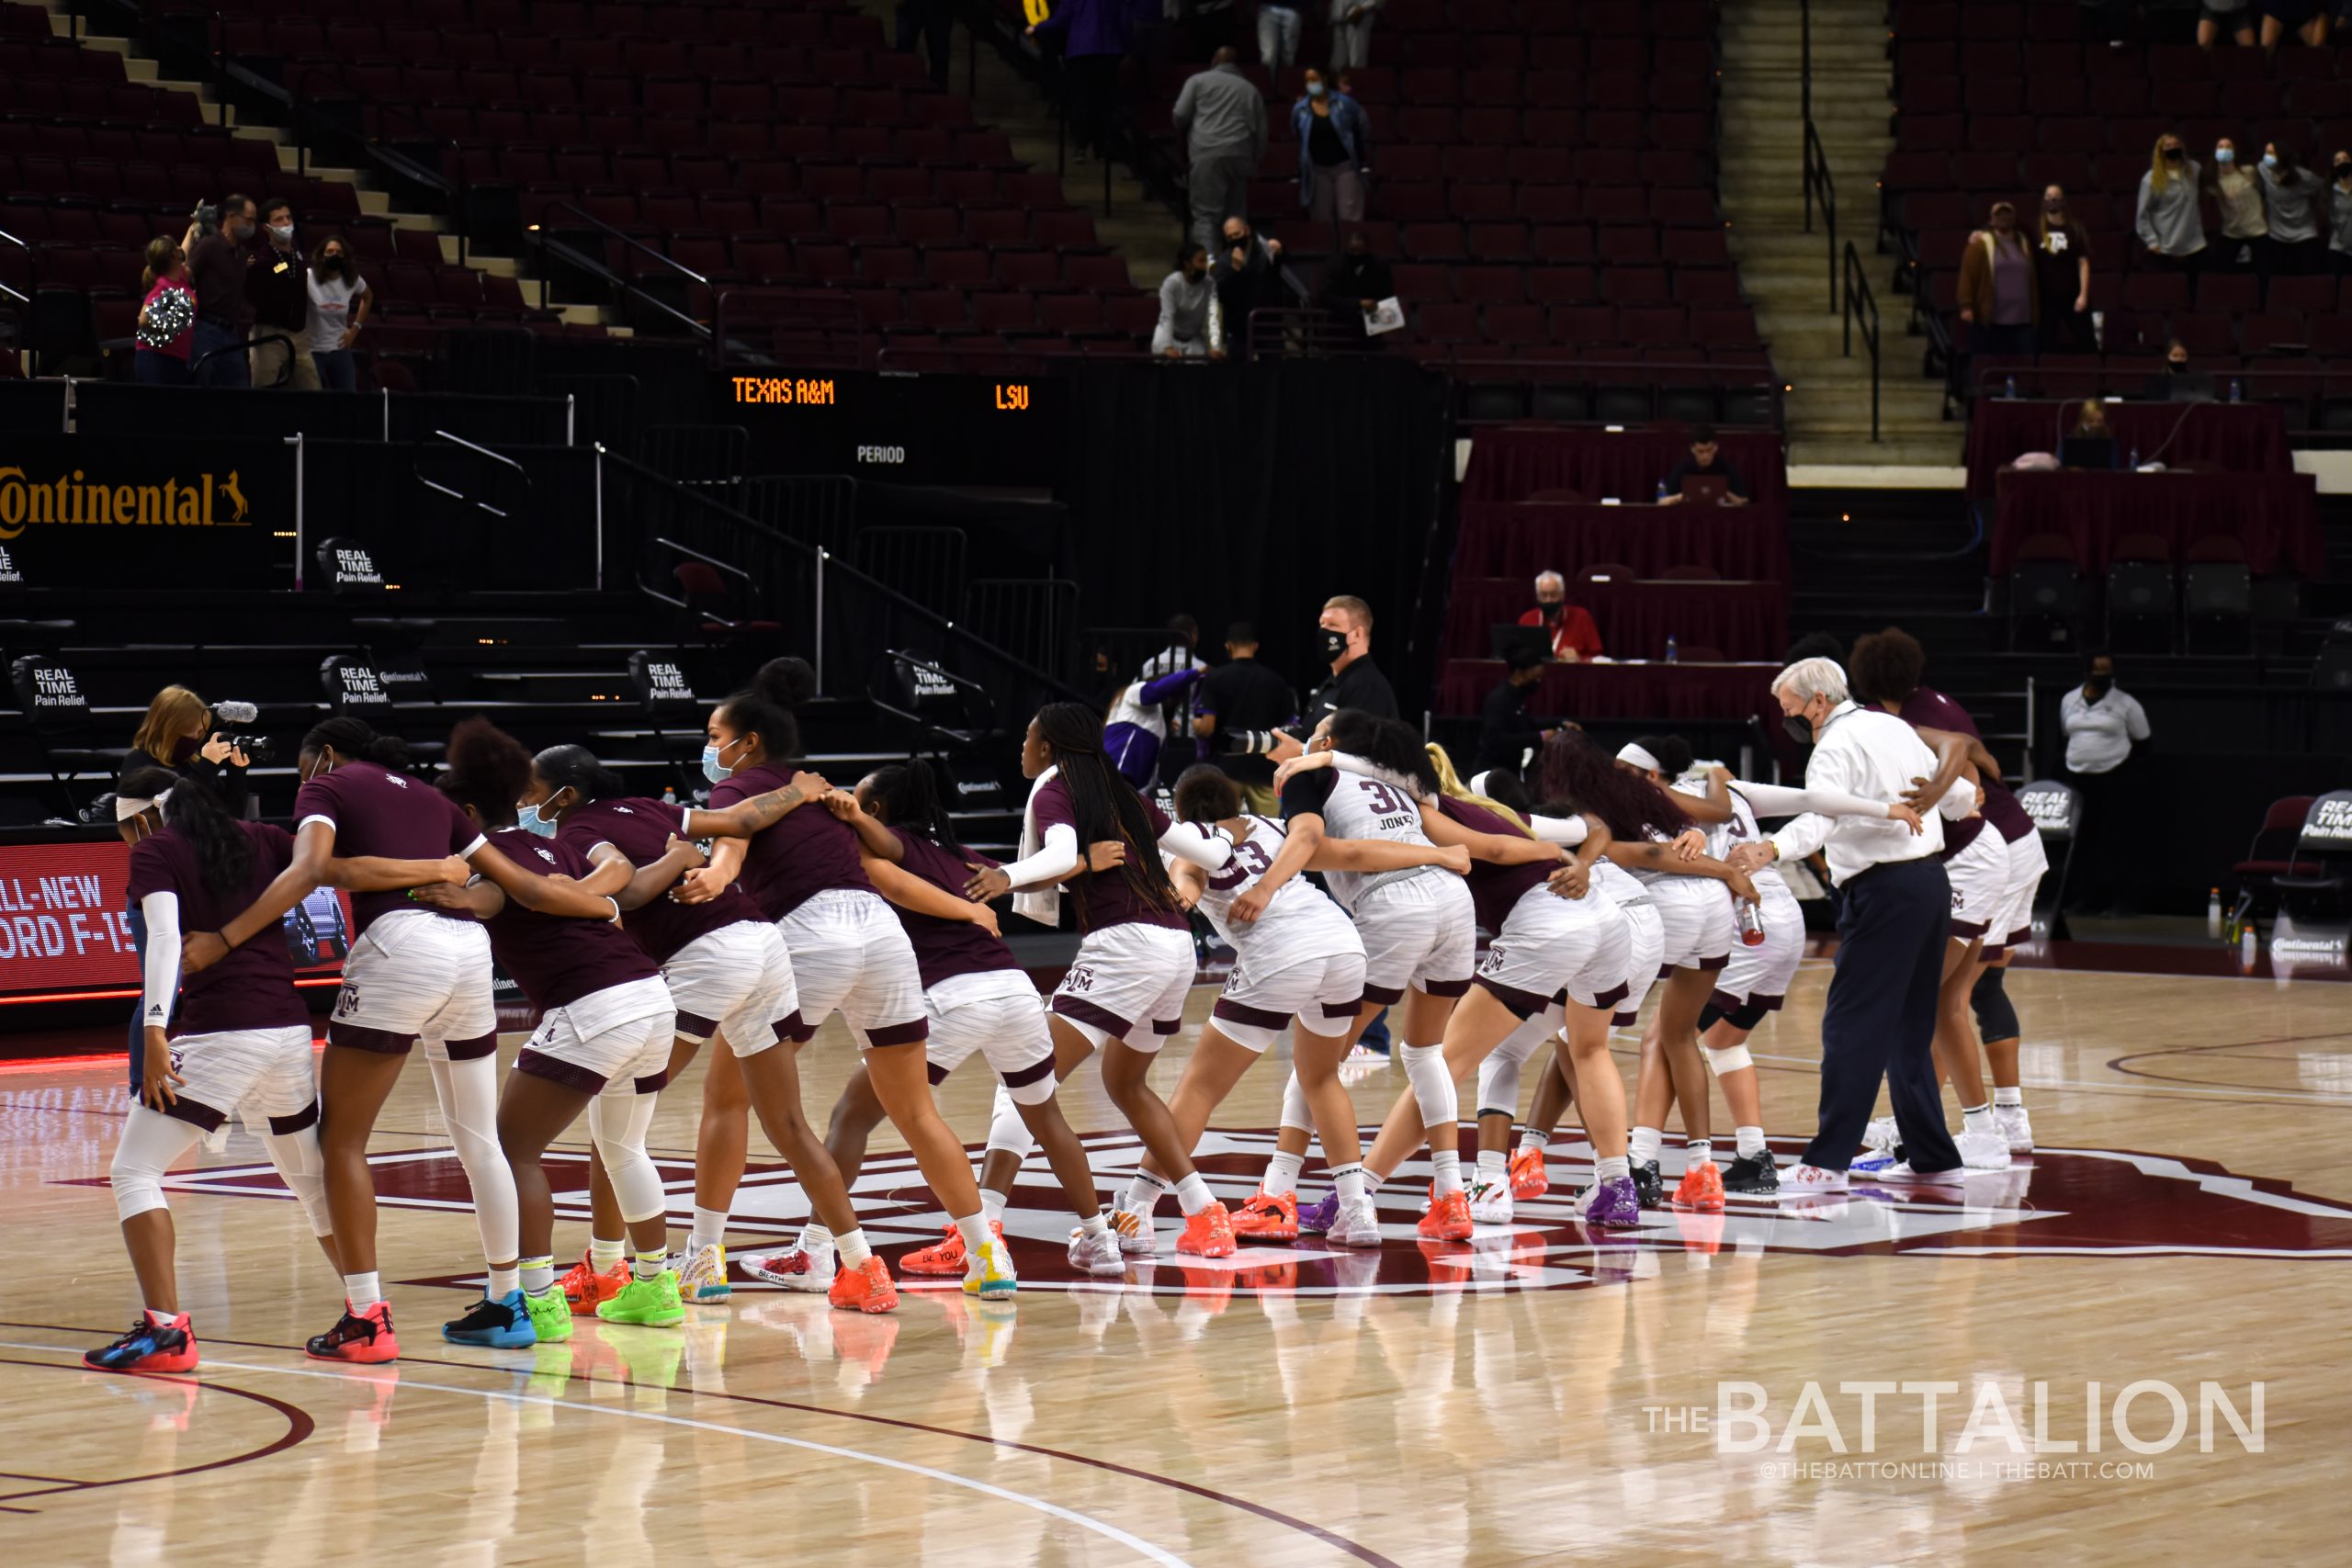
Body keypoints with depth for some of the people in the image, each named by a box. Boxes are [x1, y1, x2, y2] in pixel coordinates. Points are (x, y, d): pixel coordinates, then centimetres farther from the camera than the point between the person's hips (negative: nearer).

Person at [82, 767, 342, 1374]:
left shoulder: (154, 851, 1)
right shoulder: (260, 839, 16)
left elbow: (165, 935, -13)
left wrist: (154, 1030, -19)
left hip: (219, 1032, -6)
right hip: (291, 1026, 6)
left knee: (134, 1171, 1)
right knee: (310, 1176, 22)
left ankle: (166, 1329, -11)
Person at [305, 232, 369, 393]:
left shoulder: (352, 279, 2)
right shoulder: (308, 278, -13)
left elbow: (367, 297, 21)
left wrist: (355, 328, 13)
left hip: (340, 350, 4)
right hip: (312, 350, -4)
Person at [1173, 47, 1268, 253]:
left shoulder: (1198, 81, 13)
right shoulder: (1250, 89, 21)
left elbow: (1179, 115, 4)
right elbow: (1261, 131, 16)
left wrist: (1185, 137, 23)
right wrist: (1255, 161, 21)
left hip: (1206, 152, -3)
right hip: (1240, 154, 3)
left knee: (1205, 213, -6)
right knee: (1235, 215, 10)